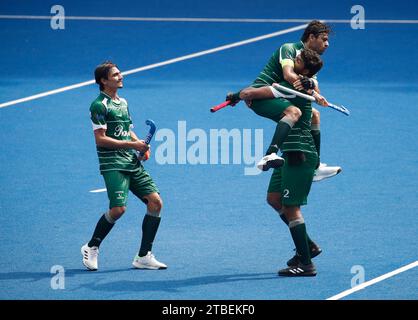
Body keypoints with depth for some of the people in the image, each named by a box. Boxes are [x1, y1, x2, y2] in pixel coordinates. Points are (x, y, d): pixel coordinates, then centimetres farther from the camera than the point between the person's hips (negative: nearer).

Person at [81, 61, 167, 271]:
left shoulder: (123, 102, 20)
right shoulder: (100, 105, -6)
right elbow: (101, 139, -13)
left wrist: (141, 145, 9)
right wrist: (131, 144, -16)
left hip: (133, 163, 8)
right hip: (113, 165, -8)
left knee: (155, 201, -4)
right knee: (118, 208, -20)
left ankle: (143, 257, 2)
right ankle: (91, 248, 5)